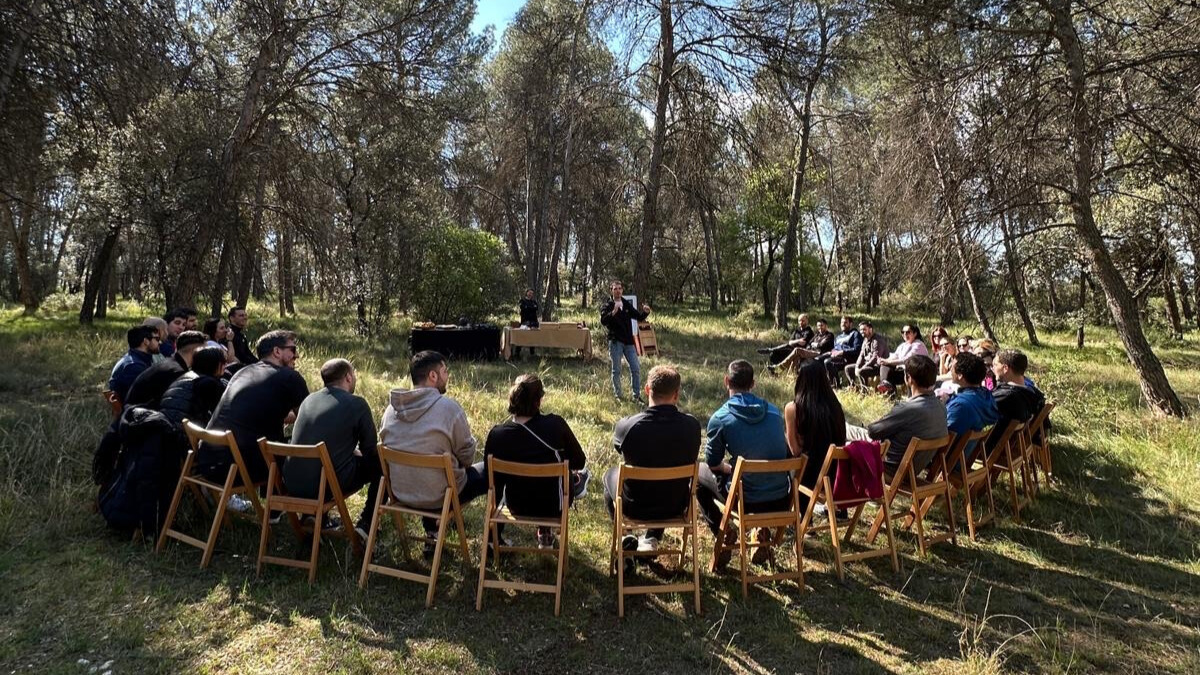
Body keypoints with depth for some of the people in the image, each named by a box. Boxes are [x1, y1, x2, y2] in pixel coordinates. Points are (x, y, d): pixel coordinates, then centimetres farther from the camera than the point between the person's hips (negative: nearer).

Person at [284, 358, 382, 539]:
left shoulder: (309, 399, 12)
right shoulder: (357, 404, -5)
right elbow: (370, 450, 2)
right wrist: (356, 451, 25)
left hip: (292, 484, 7)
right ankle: (365, 525, 10)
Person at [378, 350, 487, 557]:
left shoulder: (392, 407, -2)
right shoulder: (448, 407, -19)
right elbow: (467, 456, -11)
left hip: (399, 493, 6)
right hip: (438, 497, -6)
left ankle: (431, 536, 35)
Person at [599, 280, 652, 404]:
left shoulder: (627, 305, 12)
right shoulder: (607, 306, -2)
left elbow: (639, 317, 16)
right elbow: (603, 320, -19)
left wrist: (645, 312, -6)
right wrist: (613, 313, -37)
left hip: (628, 342, 4)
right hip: (615, 342, -4)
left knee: (636, 368, 2)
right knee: (616, 370, 3)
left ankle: (636, 396, 10)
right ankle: (617, 395, 15)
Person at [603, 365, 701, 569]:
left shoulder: (626, 426, -25)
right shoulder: (691, 426, -20)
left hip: (634, 507, -1)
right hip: (675, 507, 2)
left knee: (610, 475, 31)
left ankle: (625, 543, 29)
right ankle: (651, 540, 33)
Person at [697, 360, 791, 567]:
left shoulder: (720, 418, -10)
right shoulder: (774, 411, 4)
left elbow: (713, 463, -1)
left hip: (747, 500, -4)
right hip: (782, 500, 4)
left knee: (699, 473, 22)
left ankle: (721, 533, 14)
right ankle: (764, 531, 23)